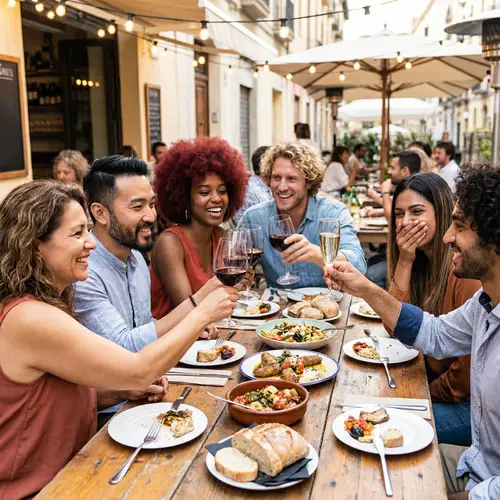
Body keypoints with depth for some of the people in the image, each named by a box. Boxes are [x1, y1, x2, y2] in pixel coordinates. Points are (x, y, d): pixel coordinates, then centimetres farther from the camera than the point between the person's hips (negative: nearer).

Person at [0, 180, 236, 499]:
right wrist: (203, 314, -14)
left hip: (69, 469, 8)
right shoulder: (30, 319, -26)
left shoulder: (42, 305, 4)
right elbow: (139, 371, -24)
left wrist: (123, 392, -4)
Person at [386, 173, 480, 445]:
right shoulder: (422, 262, 3)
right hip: (435, 382, 7)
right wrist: (404, 262, -12)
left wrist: (431, 392, -6)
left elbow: (470, 369, -22)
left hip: (470, 402, -7)